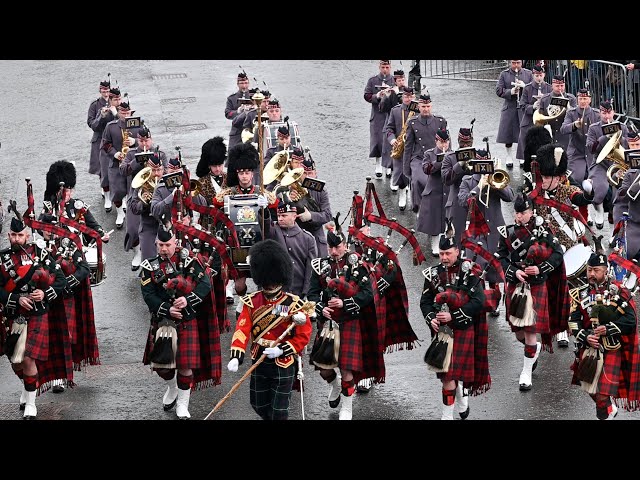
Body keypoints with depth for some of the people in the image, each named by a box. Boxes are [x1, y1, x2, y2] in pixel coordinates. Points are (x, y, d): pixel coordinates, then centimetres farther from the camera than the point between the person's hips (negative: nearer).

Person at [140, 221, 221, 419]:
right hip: (162, 321, 2)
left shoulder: (189, 261, -2)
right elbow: (148, 295, -8)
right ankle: (172, 388, 39)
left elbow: (205, 284, -9)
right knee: (160, 364, 8)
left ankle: (182, 403, 13)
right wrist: (167, 309, -21)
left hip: (187, 321, -2)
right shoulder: (150, 267, 1)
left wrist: (188, 300, -24)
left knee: (185, 364, -2)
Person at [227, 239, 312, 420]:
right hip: (259, 363, 4)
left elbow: (304, 335, -10)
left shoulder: (294, 304, -11)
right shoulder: (252, 302, -3)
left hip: (283, 364, -4)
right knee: (258, 405, 16)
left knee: (279, 411, 1)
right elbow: (242, 329, -13)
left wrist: (281, 350, -24)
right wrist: (236, 357, -27)